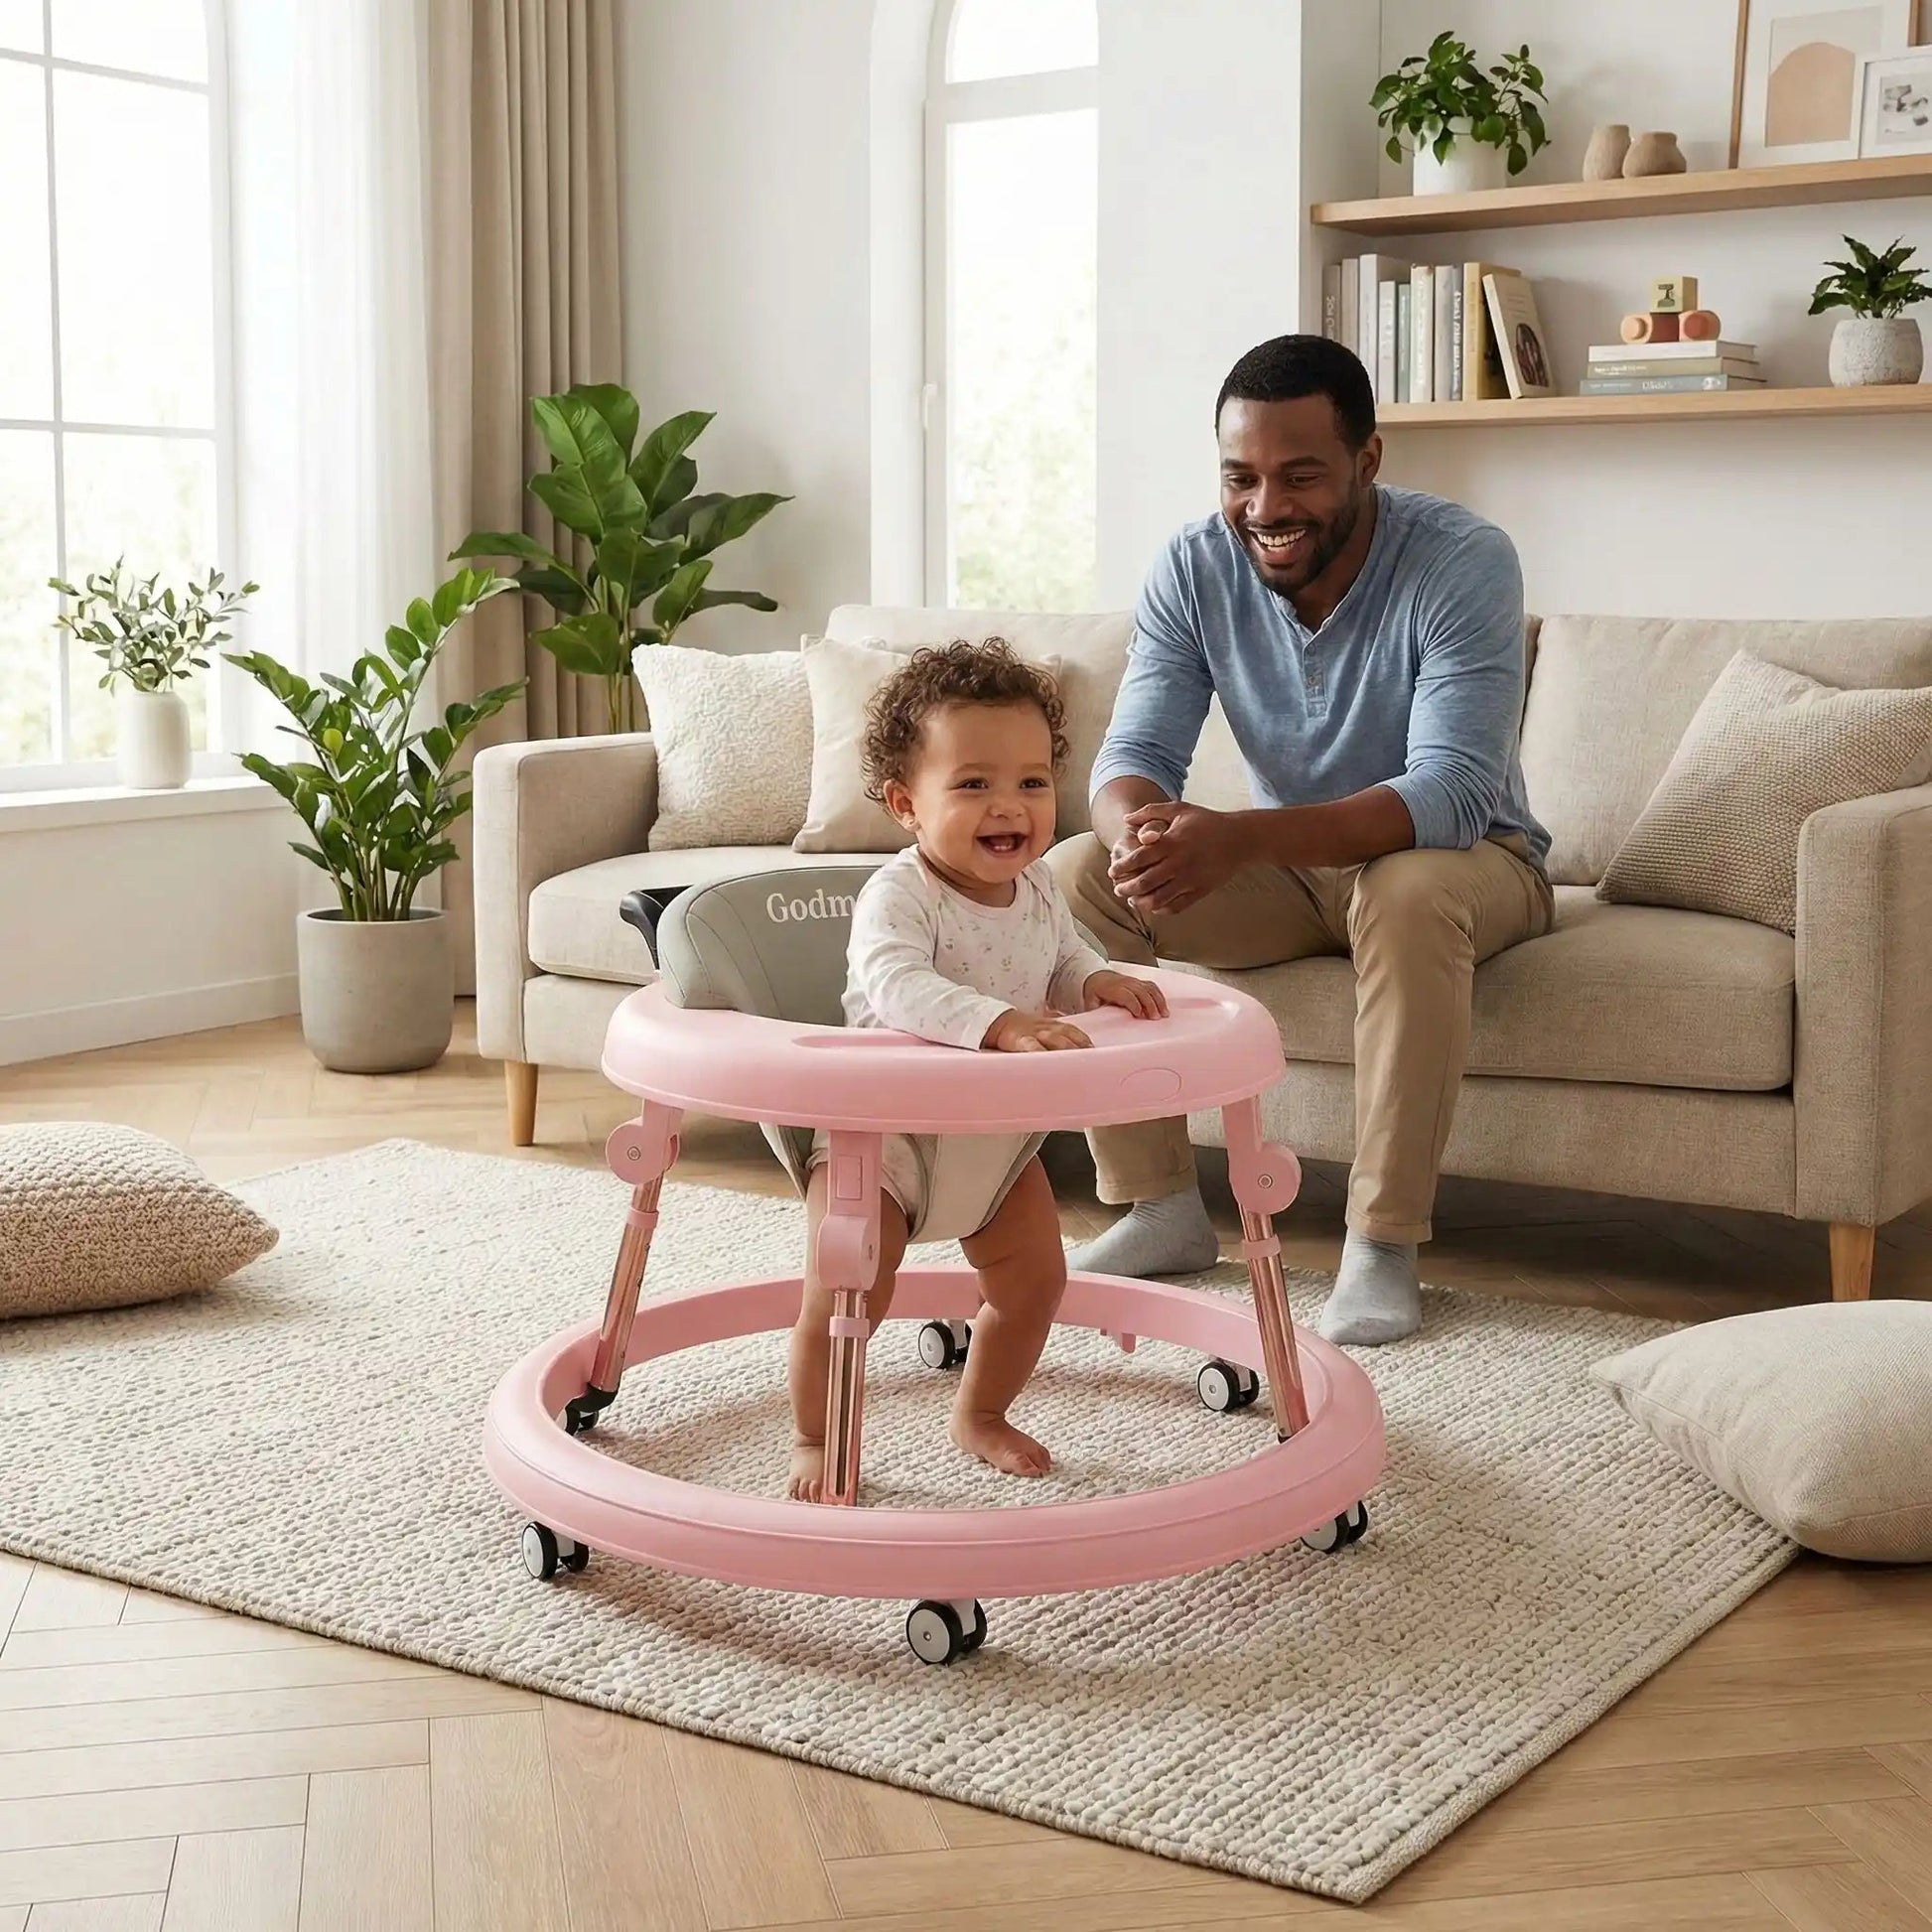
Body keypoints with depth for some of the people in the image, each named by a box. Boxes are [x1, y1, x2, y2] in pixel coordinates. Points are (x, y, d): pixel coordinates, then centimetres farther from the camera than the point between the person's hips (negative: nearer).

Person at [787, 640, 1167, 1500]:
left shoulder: (1039, 889, -4)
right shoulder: (899, 895, -27)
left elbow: (1063, 961, 15)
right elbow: (894, 982, -46)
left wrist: (1100, 981, -8)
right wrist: (998, 1024, -58)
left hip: (999, 1137, 7)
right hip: (885, 1131, -7)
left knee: (1035, 1277, 14)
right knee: (843, 1299, -9)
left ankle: (981, 1413, 38)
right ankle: (814, 1439, 15)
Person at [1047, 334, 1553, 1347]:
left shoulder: (1464, 562, -25)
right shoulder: (1192, 569, -11)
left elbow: (1454, 792, -35)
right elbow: (1138, 749, -14)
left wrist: (1237, 838, -50)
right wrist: (1139, 825, -42)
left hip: (1460, 856, -4)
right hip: (1288, 865, 5)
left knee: (1410, 892, -39)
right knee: (1074, 876, -17)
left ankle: (1383, 1243, -27)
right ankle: (1161, 1207, -9)